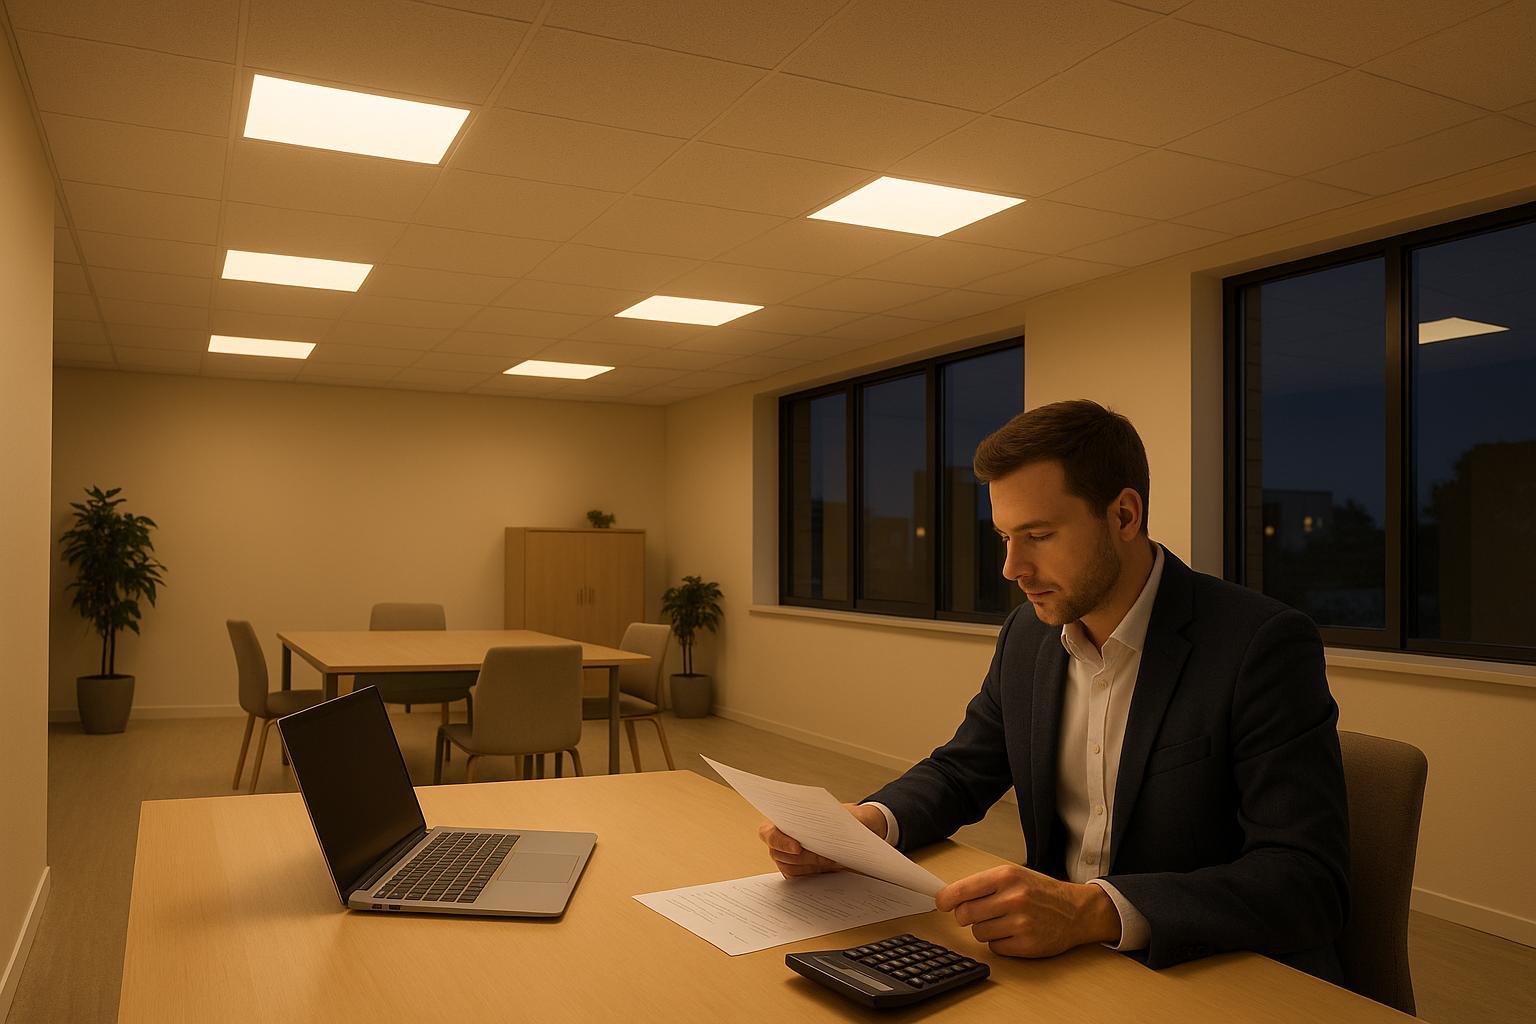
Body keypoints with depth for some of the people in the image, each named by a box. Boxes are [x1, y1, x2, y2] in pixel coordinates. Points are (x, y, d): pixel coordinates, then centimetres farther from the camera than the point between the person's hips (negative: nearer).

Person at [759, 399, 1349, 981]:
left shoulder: (1263, 645, -17)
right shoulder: (1029, 633, 3)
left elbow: (1311, 883, -22)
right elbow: (961, 770, 12)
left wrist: (1096, 911, -36)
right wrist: (867, 821, -11)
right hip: (1056, 957, 6)